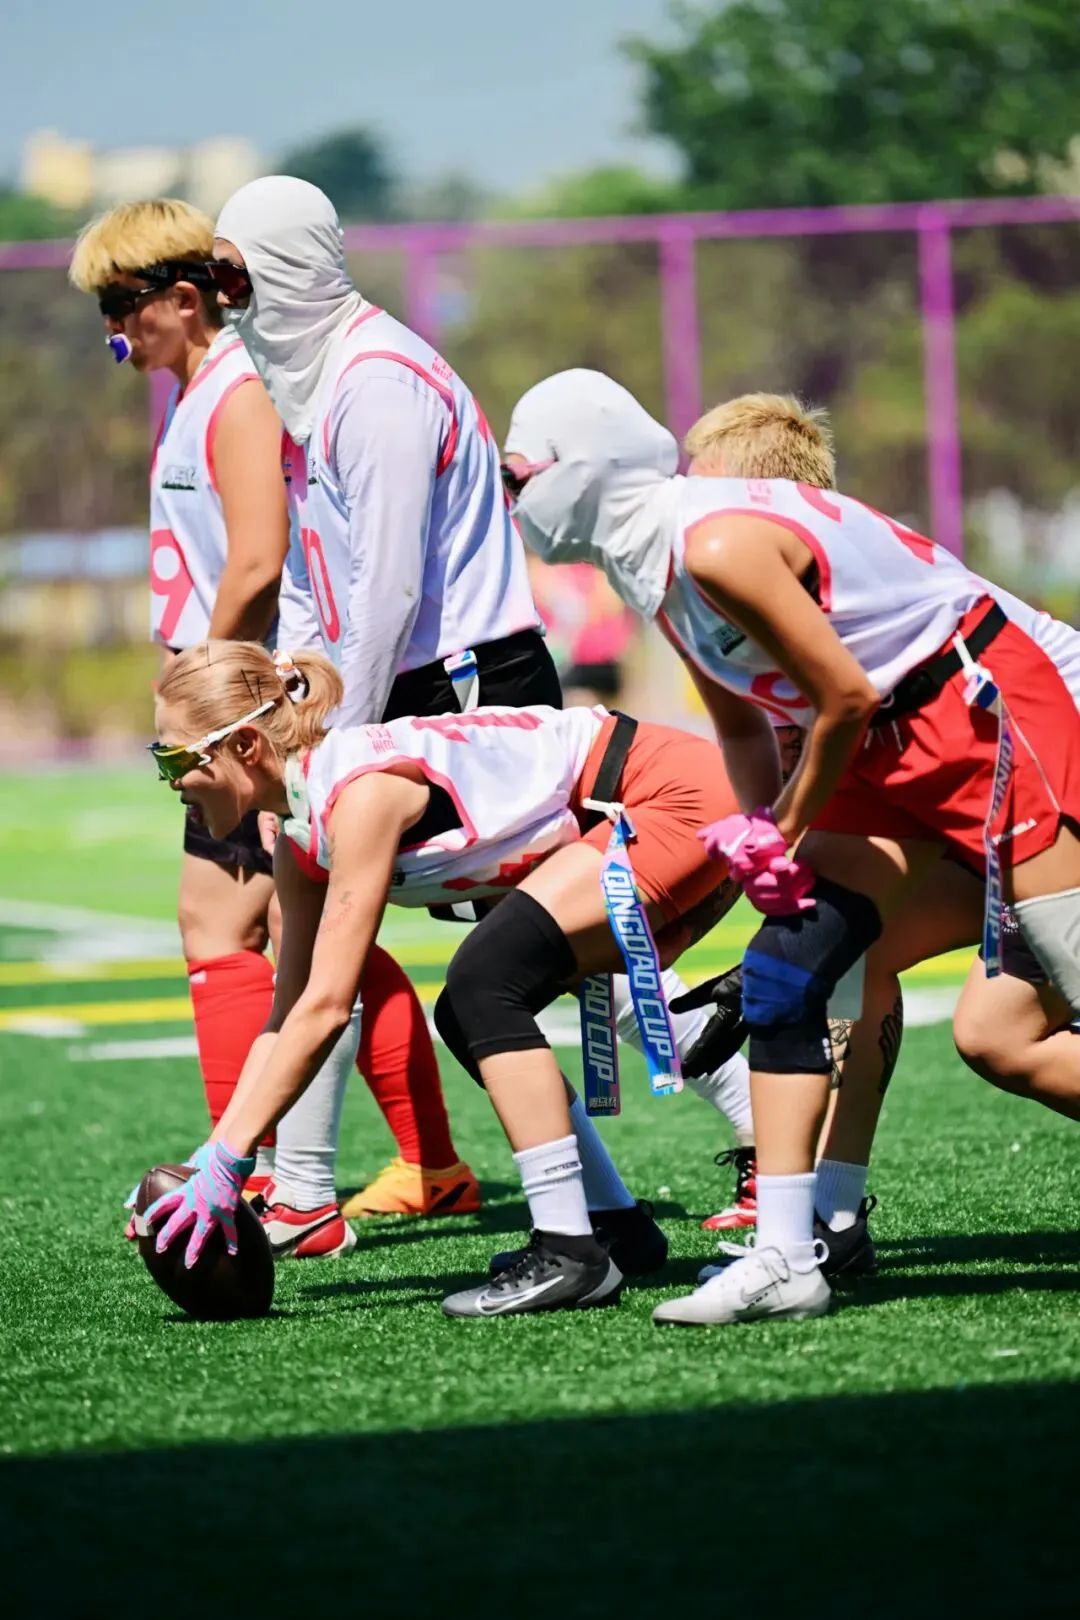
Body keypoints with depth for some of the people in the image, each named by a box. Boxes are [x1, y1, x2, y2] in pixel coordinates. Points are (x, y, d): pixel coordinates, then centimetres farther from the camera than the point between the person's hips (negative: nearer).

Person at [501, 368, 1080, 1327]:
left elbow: (844, 696, -21)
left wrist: (791, 831, -8)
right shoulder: (655, 571, 5)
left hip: (987, 711, -10)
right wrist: (759, 828, -1)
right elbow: (742, 724, 15)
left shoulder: (716, 547, -25)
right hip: (889, 743, 10)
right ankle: (784, 1258, 0)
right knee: (782, 977, 0)